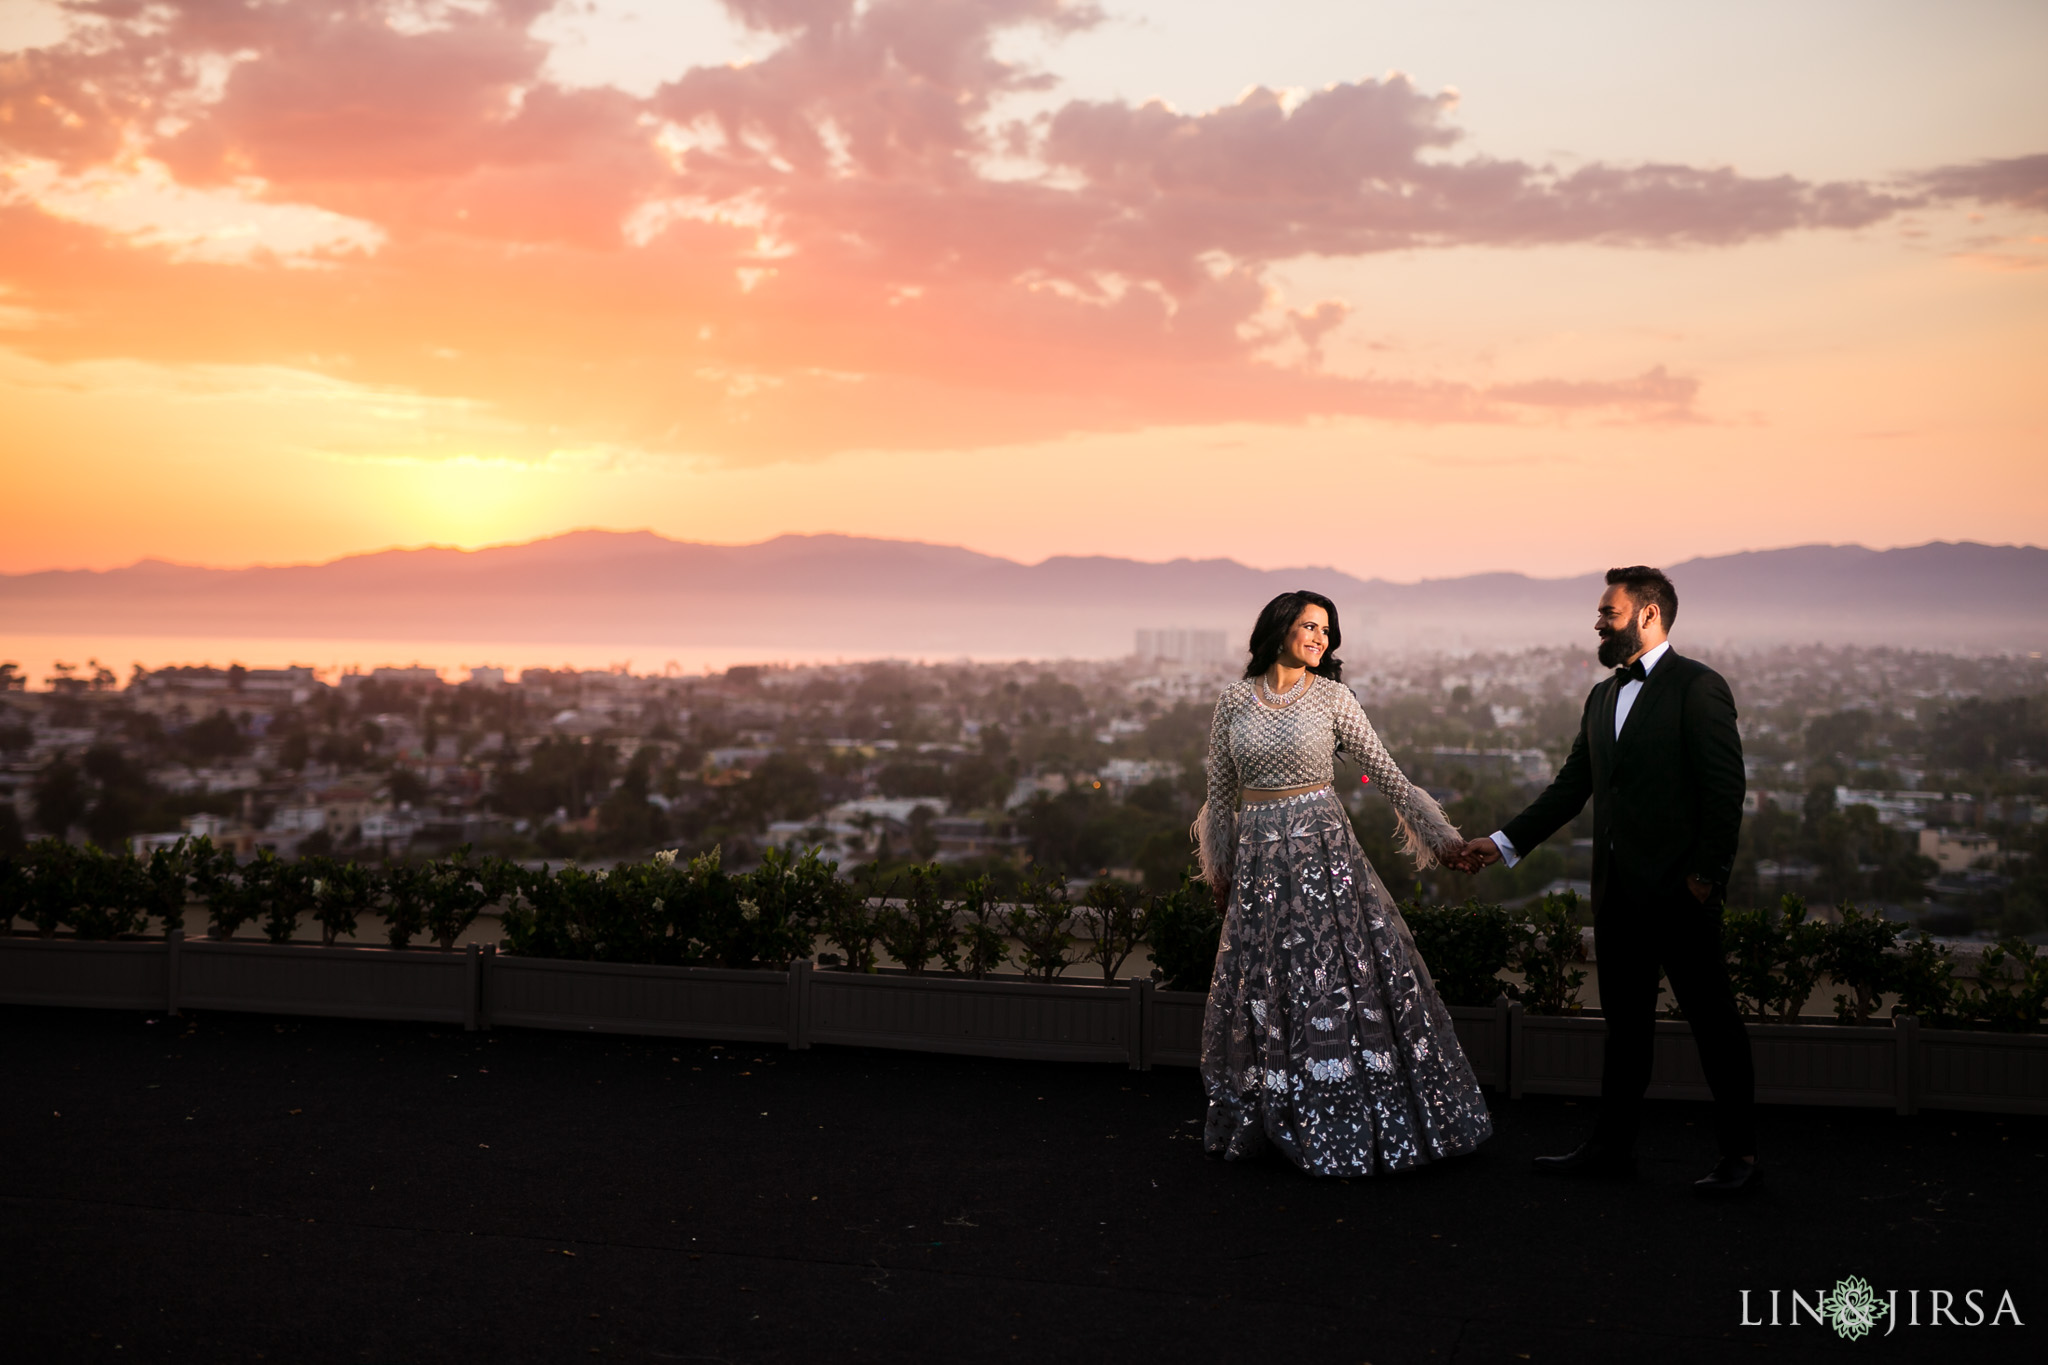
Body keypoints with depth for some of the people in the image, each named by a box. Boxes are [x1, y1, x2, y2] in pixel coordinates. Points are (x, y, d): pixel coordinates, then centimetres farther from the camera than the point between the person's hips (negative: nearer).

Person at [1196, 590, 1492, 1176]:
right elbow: (1220, 791, 12)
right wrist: (1218, 868, 16)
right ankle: (1259, 1123, 22)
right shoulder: (1233, 700, 4)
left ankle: (1353, 1125, 4)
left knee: (1345, 977, -6)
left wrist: (1443, 839, -2)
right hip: (1258, 857, 2)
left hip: (1321, 845, -2)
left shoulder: (1332, 698, -1)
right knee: (1260, 990, 8)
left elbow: (1387, 774, 1)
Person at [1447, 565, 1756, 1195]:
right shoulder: (1603, 697, 16)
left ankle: (1740, 1153, 11)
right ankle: (1612, 1146, 22)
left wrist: (1708, 874, -16)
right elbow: (1571, 786, 17)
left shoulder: (1697, 687, -8)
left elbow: (1725, 787, -12)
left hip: (1678, 889, -8)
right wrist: (1503, 842, 11)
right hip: (1618, 889, 8)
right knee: (1624, 1019, 14)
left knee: (1712, 1016, 1)